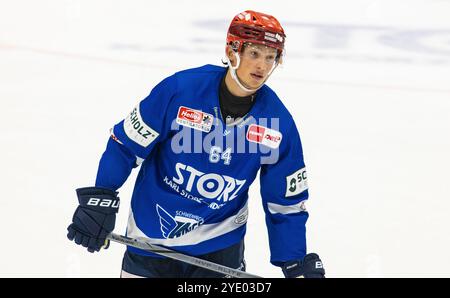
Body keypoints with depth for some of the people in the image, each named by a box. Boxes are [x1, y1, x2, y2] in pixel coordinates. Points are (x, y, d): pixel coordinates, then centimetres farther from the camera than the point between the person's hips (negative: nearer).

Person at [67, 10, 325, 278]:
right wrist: (100, 201, -13)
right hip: (151, 235, -1)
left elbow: (286, 203, -3)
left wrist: (298, 266, -5)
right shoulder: (179, 89, -20)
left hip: (219, 240, 1)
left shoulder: (279, 123, -11)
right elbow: (127, 143, -10)